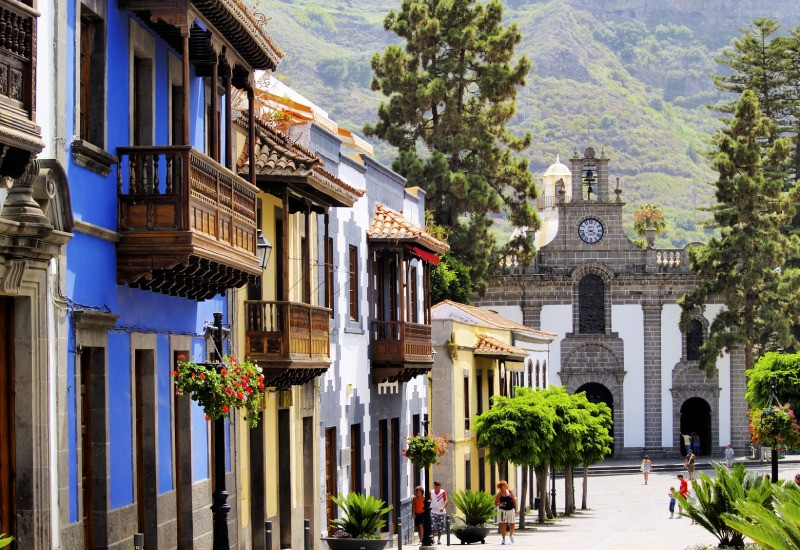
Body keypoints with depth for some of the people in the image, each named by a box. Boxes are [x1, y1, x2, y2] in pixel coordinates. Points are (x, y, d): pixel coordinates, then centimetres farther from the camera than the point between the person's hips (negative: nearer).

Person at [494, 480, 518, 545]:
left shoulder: (510, 492, 1)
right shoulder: (499, 494, -6)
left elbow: (514, 500, 8)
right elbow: (495, 503, -4)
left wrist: (515, 509, 5)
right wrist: (499, 504, -25)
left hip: (511, 510, 3)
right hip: (503, 510, -3)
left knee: (512, 524, 5)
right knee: (503, 525, -2)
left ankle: (511, 535, 34)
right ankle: (503, 539, 7)